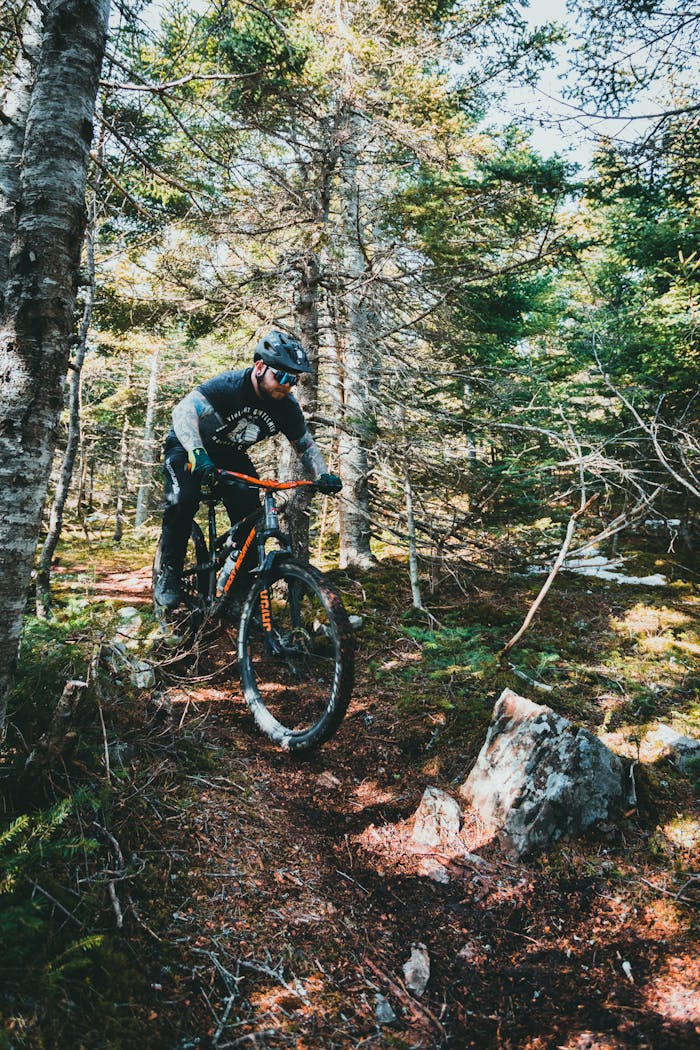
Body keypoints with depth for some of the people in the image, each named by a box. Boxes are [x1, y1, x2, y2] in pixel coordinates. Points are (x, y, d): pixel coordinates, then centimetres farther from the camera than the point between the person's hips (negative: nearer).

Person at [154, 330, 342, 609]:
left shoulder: (287, 408, -16)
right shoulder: (229, 385, -32)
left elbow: (306, 445, -2)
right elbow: (184, 410, -44)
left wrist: (323, 475, -20)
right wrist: (197, 455, -59)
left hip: (230, 456, 5)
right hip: (189, 448, -4)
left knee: (250, 518, -13)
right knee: (183, 503, -28)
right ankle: (168, 574, -8)